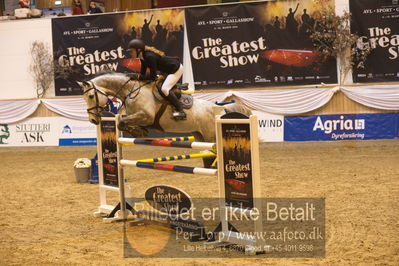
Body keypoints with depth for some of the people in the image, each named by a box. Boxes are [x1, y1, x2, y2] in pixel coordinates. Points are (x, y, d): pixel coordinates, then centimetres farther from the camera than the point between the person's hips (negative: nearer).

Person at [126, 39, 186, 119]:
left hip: (176, 69, -11)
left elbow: (152, 77, -28)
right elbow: (143, 73, 5)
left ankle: (181, 111, -15)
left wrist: (138, 77, -23)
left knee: (165, 88, -20)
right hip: (170, 69, 11)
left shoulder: (150, 57, -30)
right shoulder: (143, 56, 0)